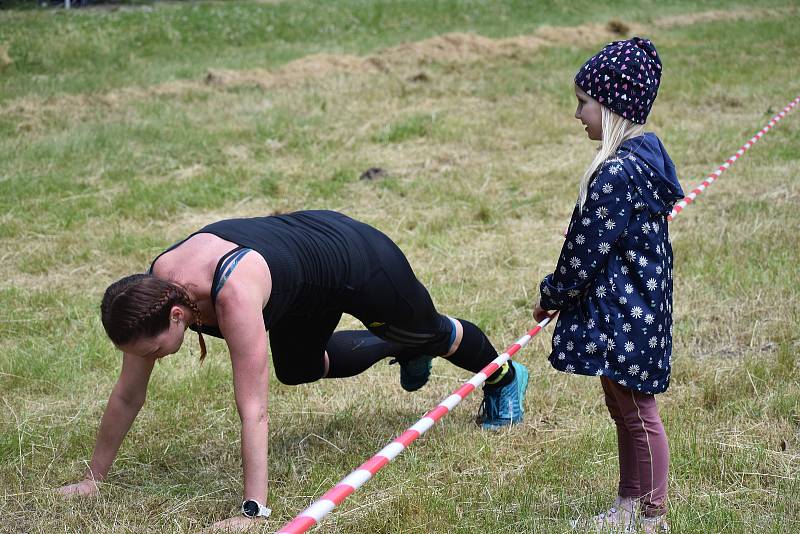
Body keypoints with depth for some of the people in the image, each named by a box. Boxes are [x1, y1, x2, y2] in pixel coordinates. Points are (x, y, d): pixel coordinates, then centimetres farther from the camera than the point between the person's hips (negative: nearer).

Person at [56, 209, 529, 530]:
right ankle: (404, 353, 50)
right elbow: (128, 395, -14)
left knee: (430, 334, 21)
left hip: (355, 257, -6)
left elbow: (253, 411, -45)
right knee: (297, 370, 25)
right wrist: (94, 478, -11)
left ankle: (505, 380, 54)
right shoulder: (149, 294, -25)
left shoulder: (234, 296, -46)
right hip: (304, 240, 6)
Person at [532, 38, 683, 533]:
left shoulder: (618, 173, -24)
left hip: (623, 313, -10)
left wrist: (552, 297, -4)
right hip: (634, 305, 10)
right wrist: (564, 294, 17)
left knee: (637, 413, 3)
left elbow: (586, 250, -19)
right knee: (624, 408, 19)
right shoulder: (644, 158, 7)